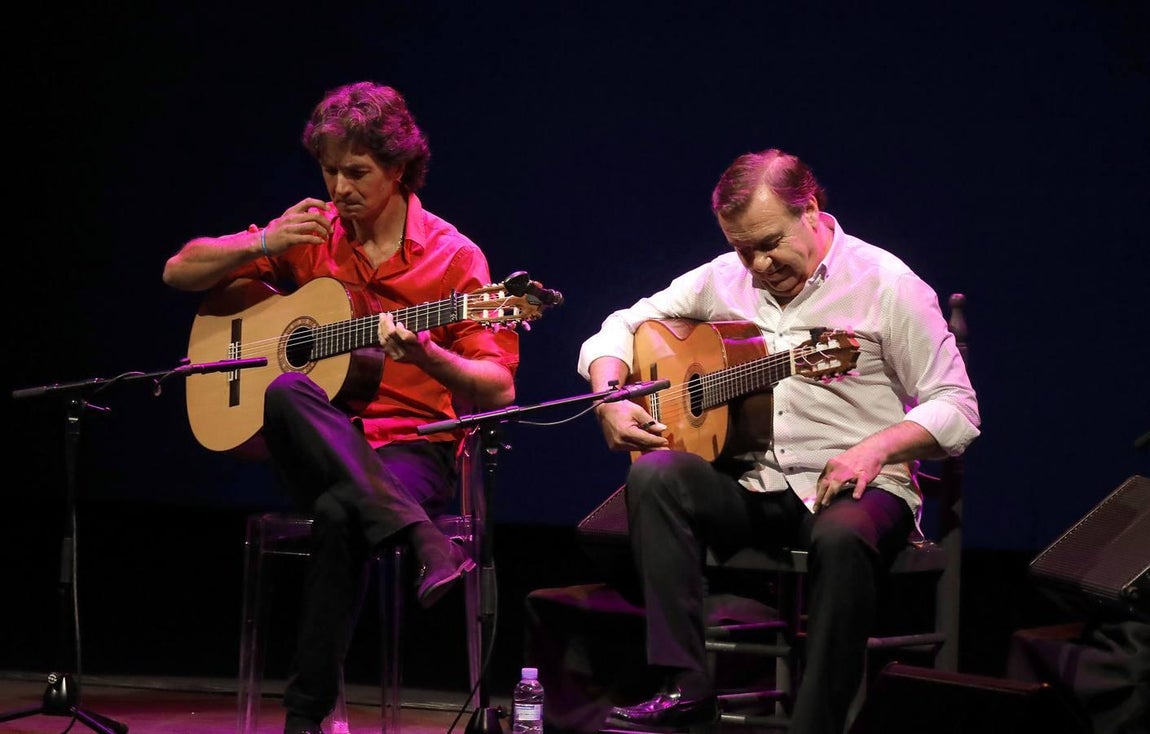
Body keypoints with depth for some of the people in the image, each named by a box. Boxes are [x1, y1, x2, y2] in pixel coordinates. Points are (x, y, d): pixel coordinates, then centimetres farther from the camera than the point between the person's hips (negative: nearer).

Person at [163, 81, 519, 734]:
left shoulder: (453, 257, 0)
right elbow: (179, 272, 11)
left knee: (340, 514, -38)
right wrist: (264, 245, -6)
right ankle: (421, 535, -42)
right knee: (286, 393, -35)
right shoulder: (308, 236, 10)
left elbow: (500, 389, -5)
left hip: (413, 444, -3)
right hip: (319, 444, 3)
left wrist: (426, 356, -25)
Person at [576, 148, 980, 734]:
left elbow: (957, 410, -5)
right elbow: (617, 331, 16)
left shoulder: (885, 285, -3)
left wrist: (877, 448, -22)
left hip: (844, 488, -4)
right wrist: (610, 400, -6)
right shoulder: (722, 280, 10)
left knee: (843, 536, -38)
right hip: (748, 485, 4)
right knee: (655, 474, -25)